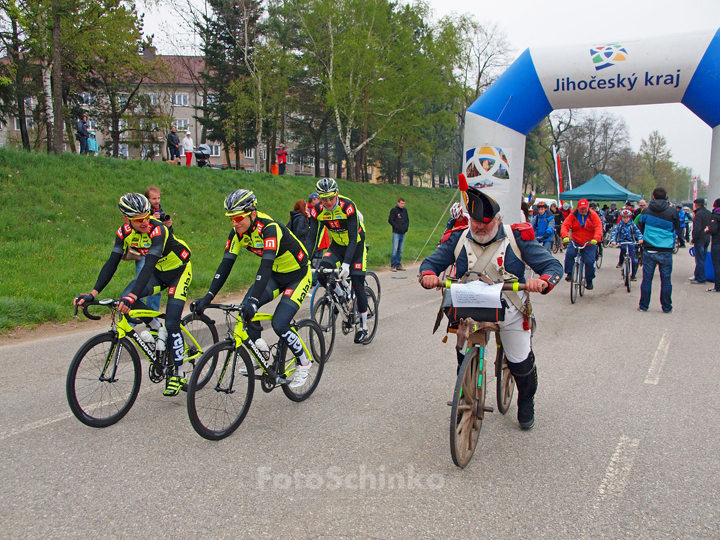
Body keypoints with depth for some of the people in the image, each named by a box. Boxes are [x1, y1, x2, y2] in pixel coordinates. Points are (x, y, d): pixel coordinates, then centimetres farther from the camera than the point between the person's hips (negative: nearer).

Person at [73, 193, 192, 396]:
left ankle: (178, 375, 1)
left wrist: (132, 296, -53)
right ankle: (156, 329, 7)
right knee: (126, 298, -19)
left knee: (171, 324, -13)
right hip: (158, 272, 6)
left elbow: (148, 266, -41)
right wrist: (93, 294, -25)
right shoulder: (125, 231, -14)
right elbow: (112, 263, -16)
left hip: (179, 271, -6)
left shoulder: (157, 230, -32)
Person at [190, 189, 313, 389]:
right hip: (275, 274, 7)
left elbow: (266, 265, -42)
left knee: (279, 324, -17)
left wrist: (254, 300, -52)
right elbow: (226, 264, -13)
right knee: (246, 307, -13)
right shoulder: (237, 232, -10)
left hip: (298, 275, -7)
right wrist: (208, 297, -22)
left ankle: (304, 363, 7)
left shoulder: (270, 228, -32)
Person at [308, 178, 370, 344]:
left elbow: (353, 238, -31)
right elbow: (313, 237, -18)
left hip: (356, 245, -4)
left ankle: (363, 325, 10)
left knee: (358, 286, -6)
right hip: (337, 245, 4)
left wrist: (346, 263, -41)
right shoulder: (317, 210, -16)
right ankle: (340, 296, 6)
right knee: (322, 272, -23)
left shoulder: (348, 206, -28)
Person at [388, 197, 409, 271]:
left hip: (403, 233, 6)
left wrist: (406, 226, 3)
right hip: (396, 233, -6)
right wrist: (397, 226, -14)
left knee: (400, 250, 8)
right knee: (395, 249, -9)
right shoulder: (394, 210, -4)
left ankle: (398, 265, 15)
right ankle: (393, 265, -4)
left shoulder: (405, 210, 13)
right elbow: (390, 220, -7)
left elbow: (407, 220, 21)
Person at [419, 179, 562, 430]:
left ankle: (526, 403, 38)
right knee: (465, 360, 2)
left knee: (521, 364, 7)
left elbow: (552, 265, -9)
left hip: (510, 312, -1)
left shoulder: (517, 238, -9)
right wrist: (428, 274, -24)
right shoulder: (458, 239, -4)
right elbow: (432, 261, 1)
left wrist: (543, 281, -33)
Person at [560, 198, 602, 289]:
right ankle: (569, 274, -10)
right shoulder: (573, 216, -1)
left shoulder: (593, 216, -3)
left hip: (590, 244, -1)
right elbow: (565, 225, -12)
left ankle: (589, 280, 13)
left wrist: (596, 239, -34)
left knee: (590, 262, -10)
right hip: (575, 242, 1)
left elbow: (598, 228, -15)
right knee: (569, 253, -26)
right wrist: (565, 236, -33)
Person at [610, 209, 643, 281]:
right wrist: (613, 241, -31)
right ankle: (620, 262, -16)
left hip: (631, 243, 1)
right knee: (623, 248, -38)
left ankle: (633, 275, 15)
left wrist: (640, 239, -30)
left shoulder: (632, 225, 3)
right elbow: (614, 233, -12)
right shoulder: (619, 225, 1)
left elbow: (638, 232, -9)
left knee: (634, 261, -3)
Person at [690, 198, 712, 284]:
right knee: (702, 259, 16)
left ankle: (701, 279, 0)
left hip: (700, 240, -9)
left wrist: (693, 240, -14)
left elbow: (697, 229, -21)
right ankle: (697, 275, 25)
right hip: (707, 239, 9)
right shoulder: (709, 213, 11)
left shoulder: (699, 214, -17)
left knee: (699, 260, -3)